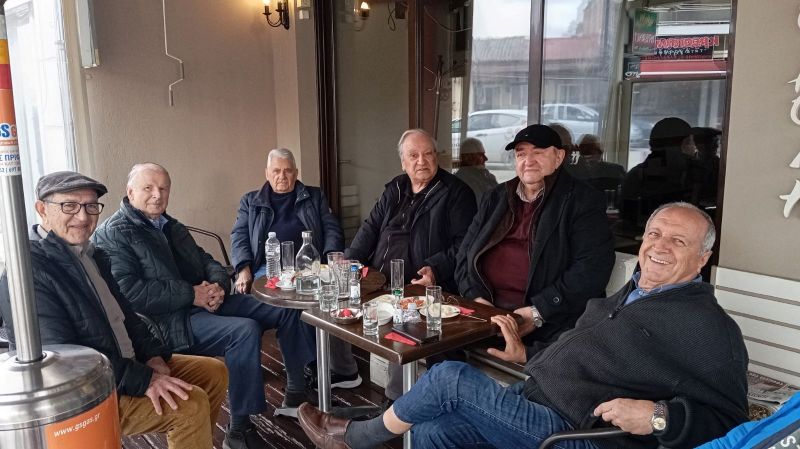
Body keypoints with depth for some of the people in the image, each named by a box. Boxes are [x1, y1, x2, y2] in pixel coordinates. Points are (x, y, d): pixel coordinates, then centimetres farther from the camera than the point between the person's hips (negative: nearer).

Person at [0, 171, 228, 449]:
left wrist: (152, 357, -3)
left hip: (126, 364, 9)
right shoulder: (27, 271, -21)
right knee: (191, 403, -22)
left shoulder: (92, 256, 9)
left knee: (214, 372, 8)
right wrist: (143, 379, -25)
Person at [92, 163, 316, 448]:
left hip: (205, 301, 9)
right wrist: (191, 294, -20)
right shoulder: (112, 234, -7)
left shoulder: (171, 226, 19)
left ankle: (298, 391, 17)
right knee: (245, 331, -32)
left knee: (286, 310, 3)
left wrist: (218, 285, -5)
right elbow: (128, 292, -21)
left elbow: (206, 261, 20)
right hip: (169, 320, -9)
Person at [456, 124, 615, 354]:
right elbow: (467, 251, 17)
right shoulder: (496, 199, 19)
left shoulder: (583, 201, 1)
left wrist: (539, 312, -16)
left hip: (549, 324, -4)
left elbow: (592, 268, -10)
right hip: (486, 312, 5)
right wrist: (476, 296, -1)